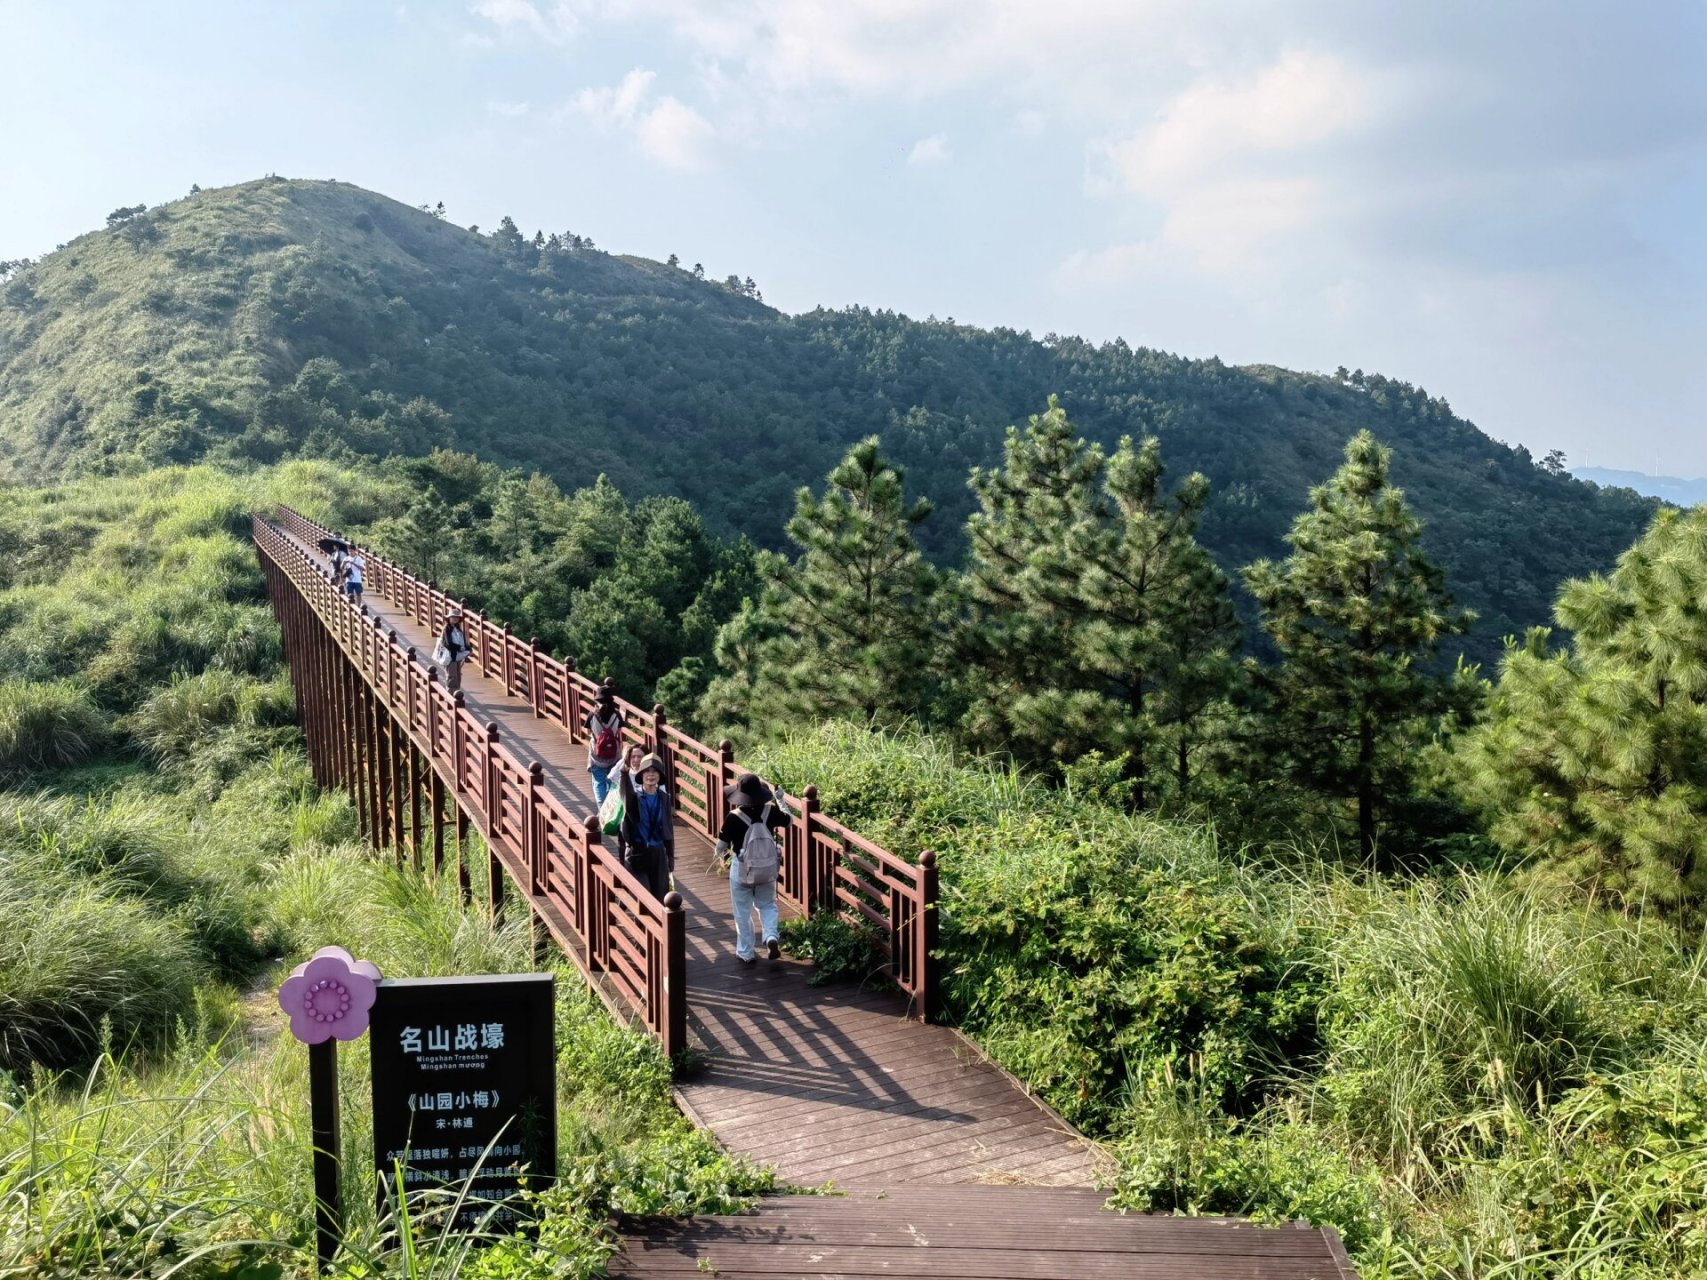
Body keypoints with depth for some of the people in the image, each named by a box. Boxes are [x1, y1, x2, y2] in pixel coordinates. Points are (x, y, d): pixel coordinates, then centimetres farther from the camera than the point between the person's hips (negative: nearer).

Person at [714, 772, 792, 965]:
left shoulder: (734, 817, -19)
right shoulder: (770, 811, -11)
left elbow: (722, 845, -9)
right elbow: (788, 819, 10)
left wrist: (721, 856, 13)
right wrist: (780, 800, 23)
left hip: (741, 868, -3)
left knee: (743, 912, 12)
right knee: (767, 904, 22)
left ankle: (746, 952, 20)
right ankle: (771, 937, -2)